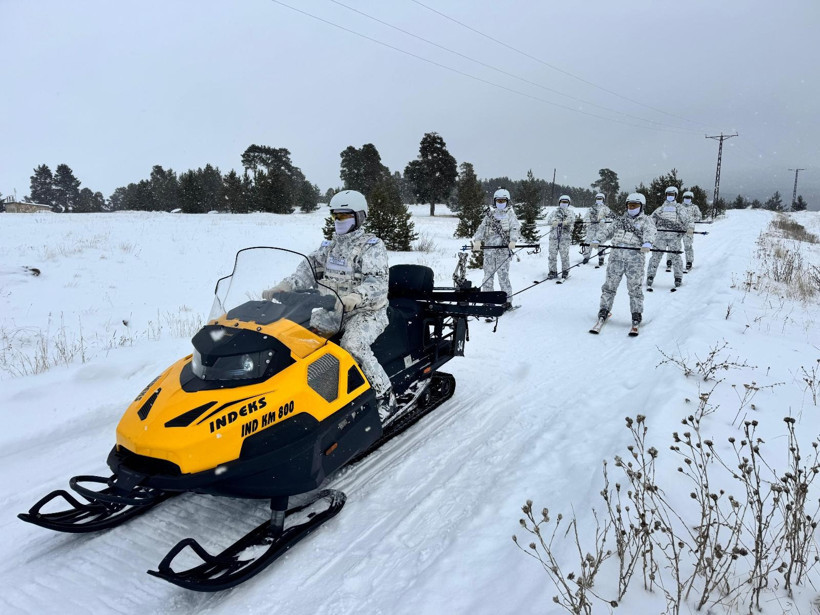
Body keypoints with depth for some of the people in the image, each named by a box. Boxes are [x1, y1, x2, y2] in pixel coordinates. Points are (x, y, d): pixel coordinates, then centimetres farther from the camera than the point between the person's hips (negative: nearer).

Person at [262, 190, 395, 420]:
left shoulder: (372, 245, -7)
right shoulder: (330, 245, 14)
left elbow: (378, 283, -20)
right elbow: (310, 269, 6)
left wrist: (355, 297, -40)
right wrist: (284, 286, -11)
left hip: (367, 311, -7)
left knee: (352, 345, -34)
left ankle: (385, 394, -18)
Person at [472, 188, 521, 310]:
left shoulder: (510, 215, 8)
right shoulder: (489, 215, 17)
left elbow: (515, 228, -6)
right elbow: (481, 228, 8)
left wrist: (513, 241, -26)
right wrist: (477, 241, -12)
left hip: (503, 250, -3)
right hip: (489, 250, 4)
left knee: (503, 276, -7)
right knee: (488, 276, 3)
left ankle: (507, 301, 1)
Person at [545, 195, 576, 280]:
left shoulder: (570, 211, 13)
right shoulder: (555, 212, 17)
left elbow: (572, 218, -9)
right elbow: (548, 220, 1)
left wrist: (567, 221, -33)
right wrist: (553, 222, -23)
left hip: (565, 236, -2)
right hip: (554, 236, 2)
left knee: (564, 255, -5)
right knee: (552, 254, 0)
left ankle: (565, 271, 10)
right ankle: (553, 271, 10)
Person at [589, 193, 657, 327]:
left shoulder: (646, 221, 12)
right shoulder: (620, 220, 25)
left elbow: (649, 233, -8)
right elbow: (607, 230, 18)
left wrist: (647, 243, -31)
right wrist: (597, 240, -3)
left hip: (635, 257, -3)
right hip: (616, 255, 3)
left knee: (634, 287, -5)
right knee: (610, 284, 3)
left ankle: (637, 313, 5)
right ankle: (604, 309, 13)